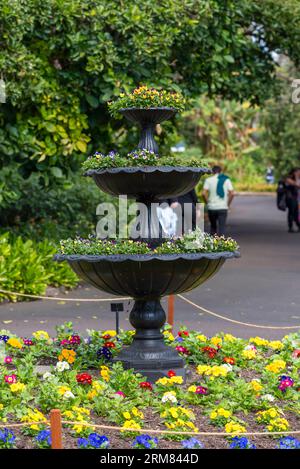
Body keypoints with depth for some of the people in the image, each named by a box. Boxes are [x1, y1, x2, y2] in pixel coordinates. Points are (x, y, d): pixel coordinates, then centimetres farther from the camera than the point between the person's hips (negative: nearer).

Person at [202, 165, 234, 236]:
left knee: (213, 226, 18)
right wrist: (228, 204, 6)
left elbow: (204, 193, -10)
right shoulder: (226, 180, 4)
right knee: (222, 227, -1)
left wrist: (207, 203, 3)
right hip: (223, 207, 0)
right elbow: (232, 193, -4)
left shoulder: (208, 180, 1)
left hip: (212, 207, 0)